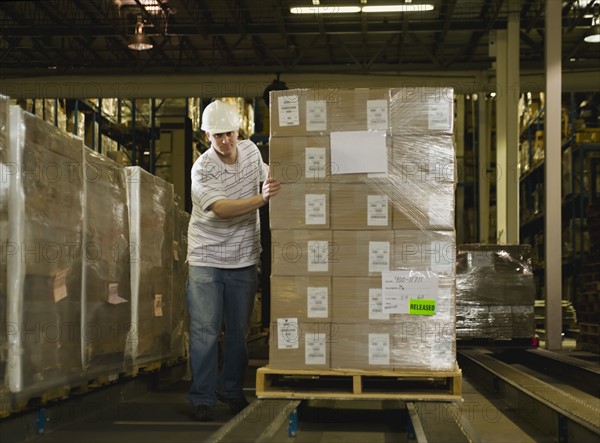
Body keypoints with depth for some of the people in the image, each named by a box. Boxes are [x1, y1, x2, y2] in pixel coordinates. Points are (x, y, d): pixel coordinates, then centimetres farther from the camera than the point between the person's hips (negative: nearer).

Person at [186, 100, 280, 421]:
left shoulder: (250, 150, 2)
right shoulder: (202, 169, -15)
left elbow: (265, 175, 23)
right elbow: (221, 208, -28)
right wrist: (261, 199, -37)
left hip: (244, 259, 5)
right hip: (207, 259, -5)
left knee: (238, 330, 11)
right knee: (205, 331, -4)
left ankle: (231, 391, 24)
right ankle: (202, 398, 3)